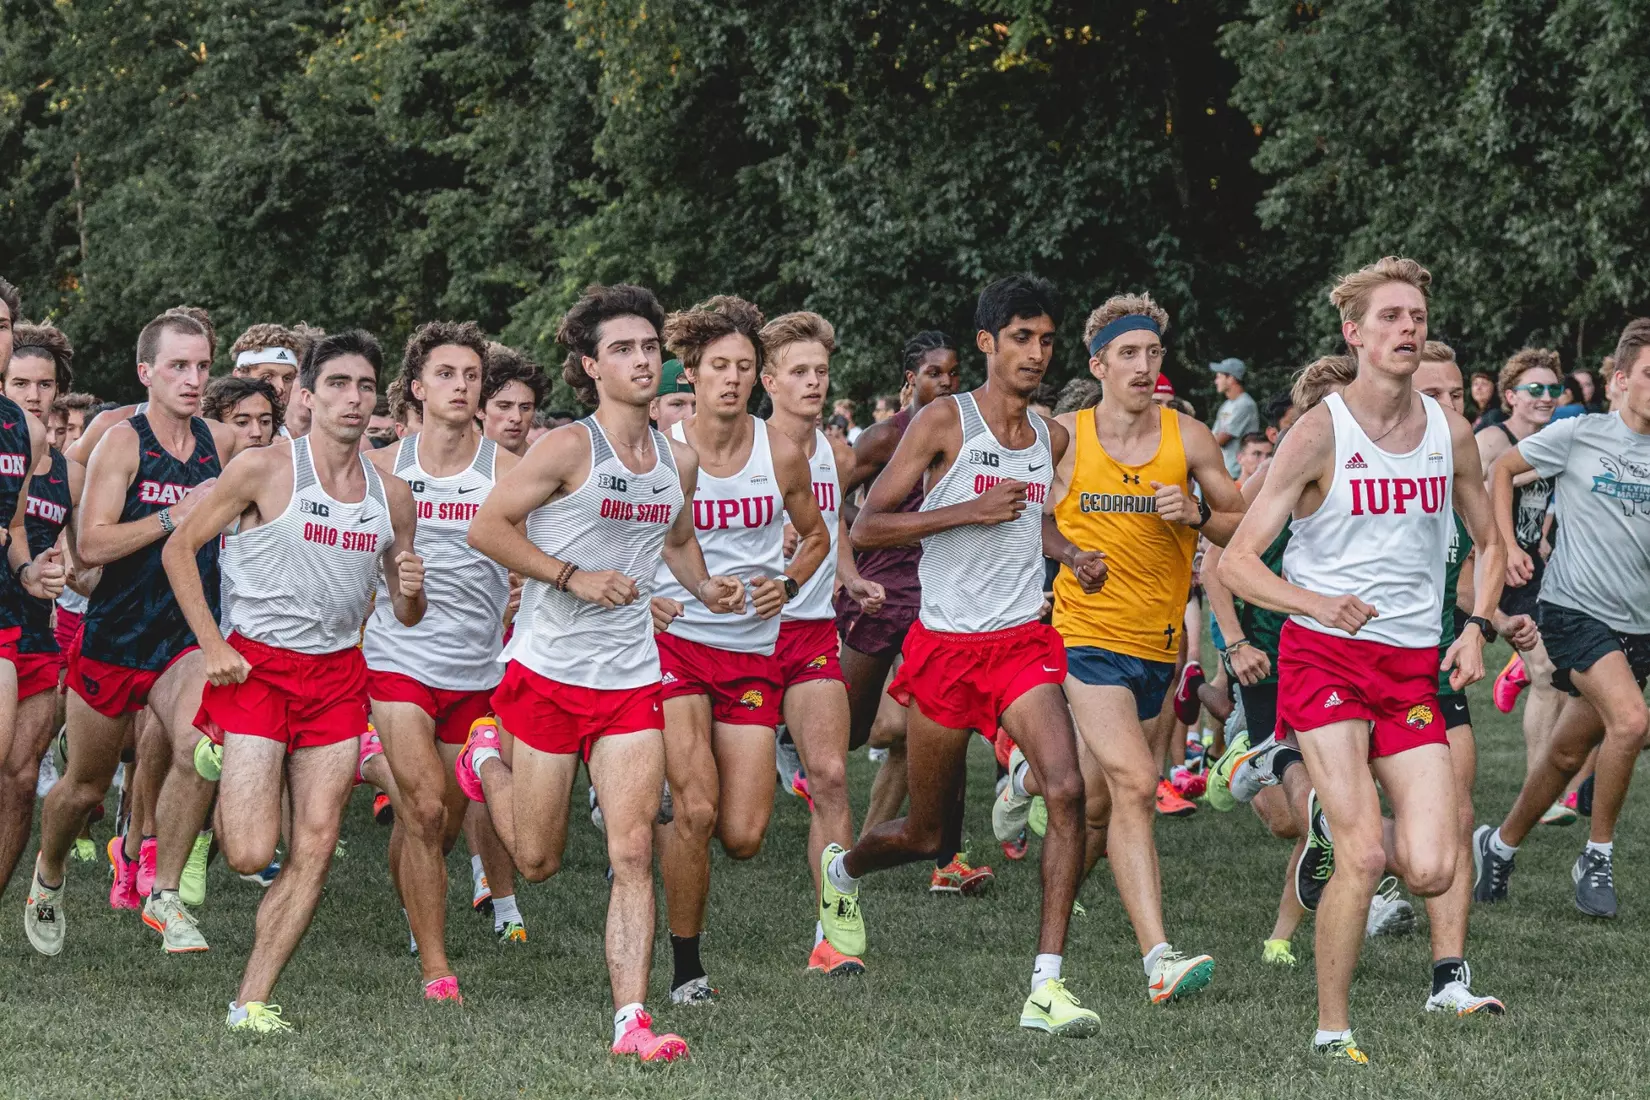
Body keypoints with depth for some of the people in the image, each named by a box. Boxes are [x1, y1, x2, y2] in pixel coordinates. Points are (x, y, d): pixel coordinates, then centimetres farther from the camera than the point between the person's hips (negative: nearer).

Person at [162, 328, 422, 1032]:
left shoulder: (391, 495, 7)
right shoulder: (263, 469, -8)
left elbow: (405, 614, 16)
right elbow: (179, 548, -2)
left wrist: (410, 591, -8)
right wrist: (212, 647, -8)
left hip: (338, 674, 5)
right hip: (257, 665, -5)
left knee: (314, 850, -4)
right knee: (250, 854, -10)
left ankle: (251, 1000, 5)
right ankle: (216, 760, 24)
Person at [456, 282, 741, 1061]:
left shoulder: (680, 461, 7)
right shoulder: (570, 448, -11)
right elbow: (486, 527, -11)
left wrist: (705, 588, 6)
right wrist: (574, 577, -18)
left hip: (632, 681, 4)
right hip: (548, 674, -4)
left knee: (633, 852, -8)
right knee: (538, 862, 9)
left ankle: (631, 1021, -9)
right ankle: (488, 757, 40)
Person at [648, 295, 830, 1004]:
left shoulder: (781, 454, 1)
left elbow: (815, 535, 18)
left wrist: (787, 584, 0)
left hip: (752, 648, 3)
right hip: (674, 639, -3)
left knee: (743, 837, -4)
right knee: (696, 810, -18)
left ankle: (654, 822, 31)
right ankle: (685, 967, -1)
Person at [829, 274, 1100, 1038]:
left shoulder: (1053, 438, 9)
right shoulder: (944, 423, -7)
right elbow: (866, 527, -11)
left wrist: (1071, 555, 10)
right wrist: (969, 511, -19)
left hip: (1024, 640, 3)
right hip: (946, 644, -3)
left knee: (1066, 790, -21)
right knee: (925, 833, 8)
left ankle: (1046, 985, -21)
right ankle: (843, 869, 45)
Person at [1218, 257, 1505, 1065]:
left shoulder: (1450, 433, 6)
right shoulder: (1320, 434, -7)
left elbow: (1488, 543, 22)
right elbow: (1237, 562, -9)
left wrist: (1476, 627, 4)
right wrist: (1316, 602, -26)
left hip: (1414, 665, 4)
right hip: (1325, 656, -4)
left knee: (1430, 872, -8)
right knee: (1363, 859, -17)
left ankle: (1339, 814, 25)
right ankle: (1332, 1031, 0)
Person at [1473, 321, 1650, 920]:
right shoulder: (1580, 435, -5)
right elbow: (1502, 469, 8)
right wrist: (1508, 546, 0)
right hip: (1574, 608, -4)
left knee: (1568, 752, 11)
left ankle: (1501, 845, 34)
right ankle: (1597, 858, -9)